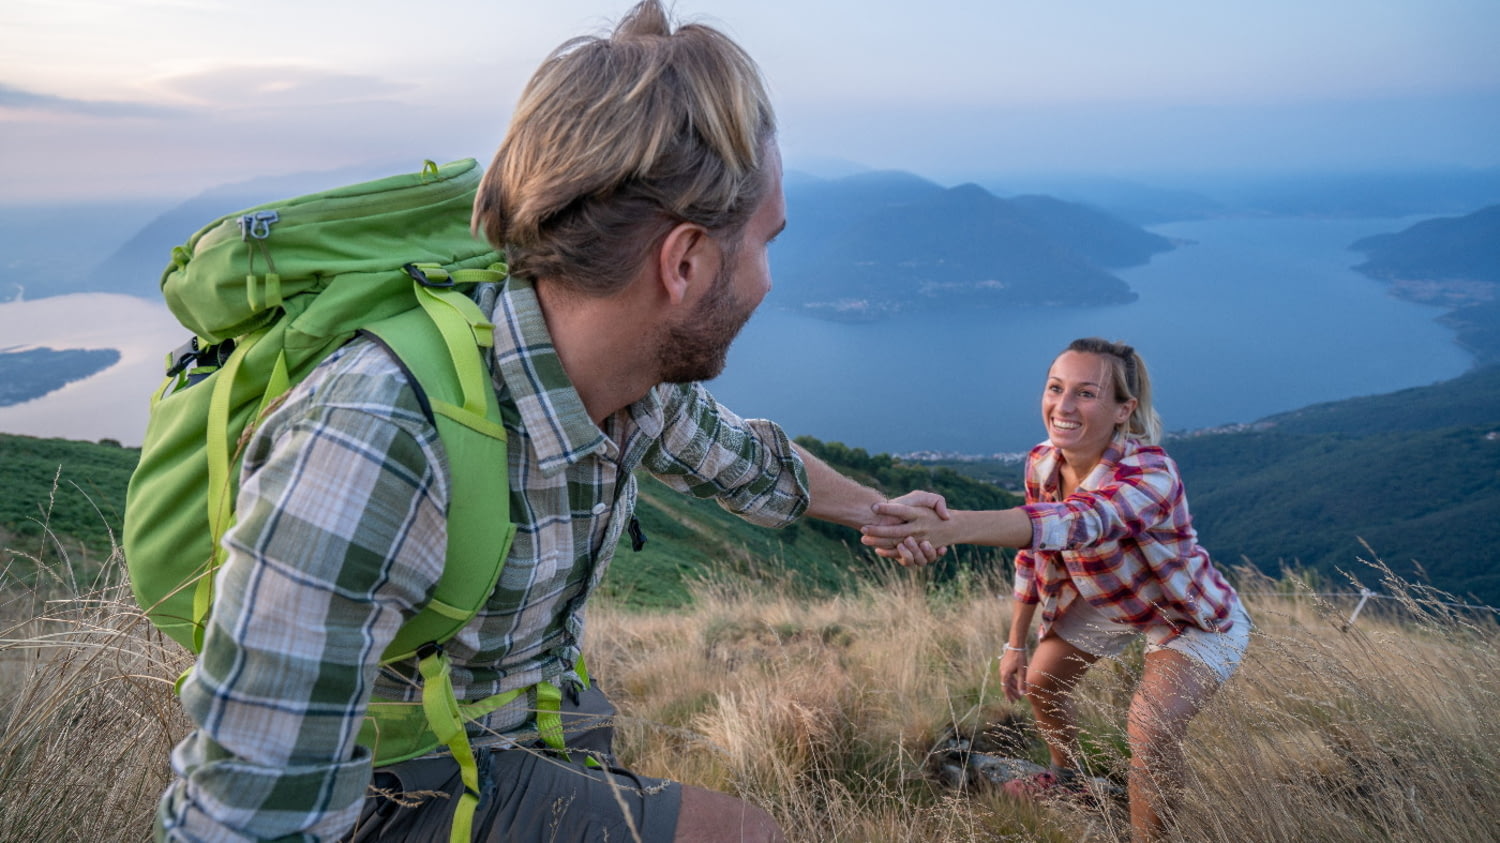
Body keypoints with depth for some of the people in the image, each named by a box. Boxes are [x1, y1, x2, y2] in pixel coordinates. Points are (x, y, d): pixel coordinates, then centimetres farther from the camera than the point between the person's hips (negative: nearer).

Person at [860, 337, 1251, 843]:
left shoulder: (1150, 475, -40)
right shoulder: (1041, 463, -19)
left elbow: (1072, 523, -60)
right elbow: (1033, 555, -3)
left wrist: (949, 527, -76)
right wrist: (1016, 643, 0)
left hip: (1196, 621, -6)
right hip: (1106, 600, 6)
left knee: (1151, 732, -24)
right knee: (1039, 681, 13)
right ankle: (1067, 777, 44)